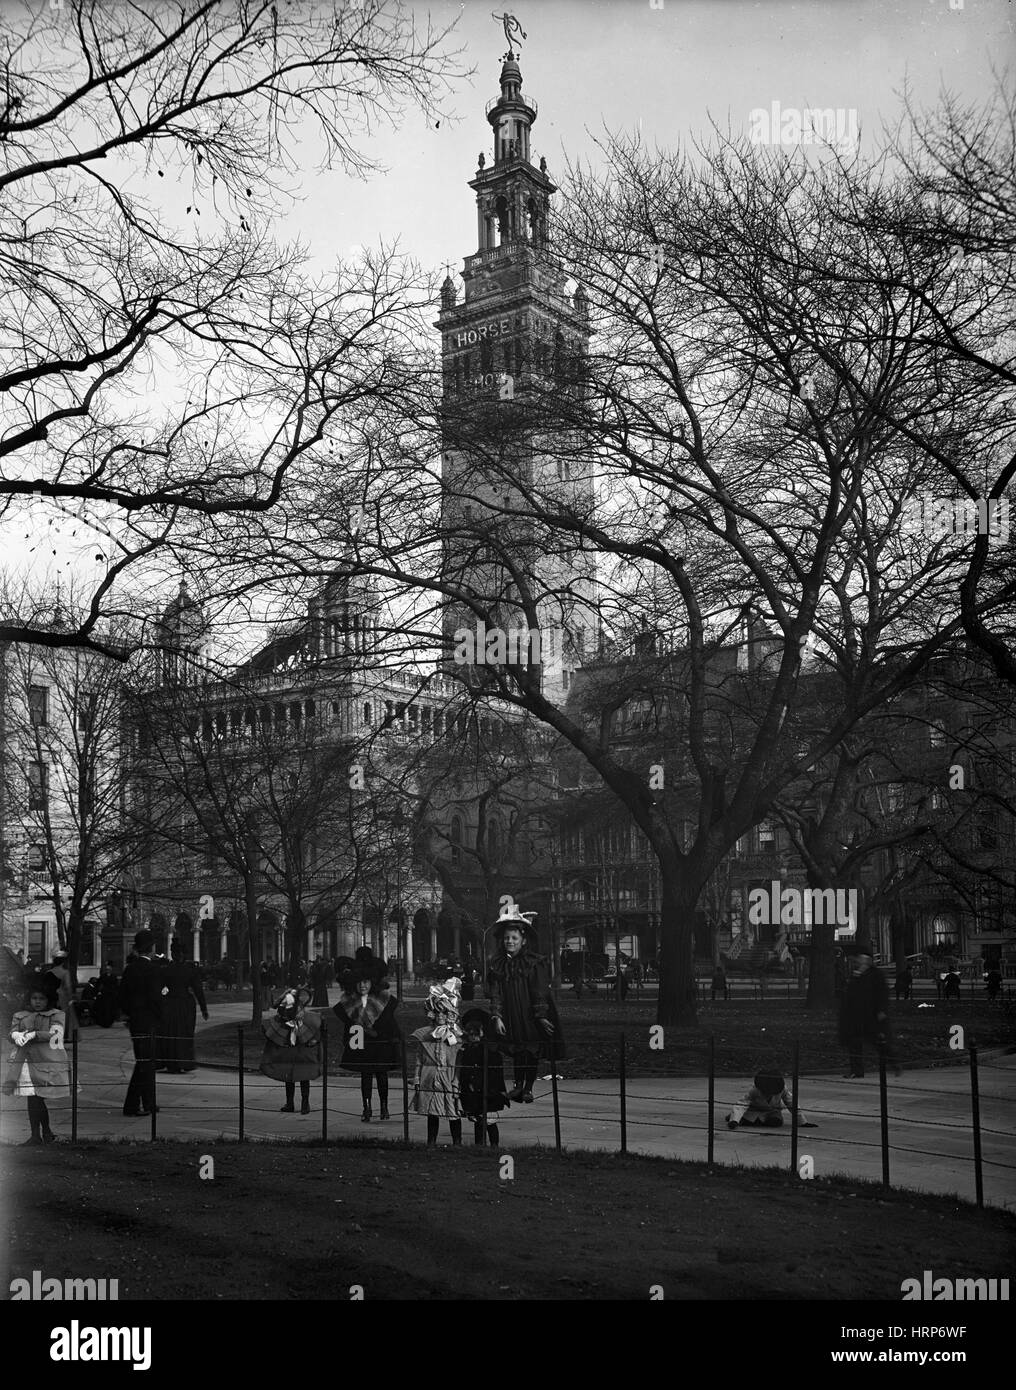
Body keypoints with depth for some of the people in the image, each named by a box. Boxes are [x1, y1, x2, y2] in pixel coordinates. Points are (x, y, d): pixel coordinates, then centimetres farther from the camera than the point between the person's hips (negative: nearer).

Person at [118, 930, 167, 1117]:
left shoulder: (129, 968, 7)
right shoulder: (153, 969, -15)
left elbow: (122, 994, 10)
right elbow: (155, 998, -17)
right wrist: (159, 1021, -6)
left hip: (134, 1021, 8)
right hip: (147, 1022, -8)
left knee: (148, 1062, 16)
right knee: (144, 1063, -3)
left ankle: (148, 1104, 22)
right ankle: (131, 1106, -5)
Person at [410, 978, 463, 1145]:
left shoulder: (459, 1036, -1)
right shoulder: (424, 1034, 6)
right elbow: (419, 1059, 9)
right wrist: (417, 1080, 4)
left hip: (451, 1080, -2)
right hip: (430, 1081, 2)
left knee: (454, 1115, 2)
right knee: (432, 1114, 9)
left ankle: (457, 1143, 11)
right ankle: (431, 1143, 19)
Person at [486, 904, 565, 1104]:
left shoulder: (535, 963, -7)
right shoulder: (498, 965, 3)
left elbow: (540, 993, -8)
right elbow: (495, 993, 1)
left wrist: (542, 1016, -13)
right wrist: (497, 1017, -8)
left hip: (531, 1018, -3)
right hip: (511, 1018, 3)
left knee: (532, 1051, 1)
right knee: (516, 1051, 6)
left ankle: (528, 1088, 12)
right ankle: (518, 1085, 19)